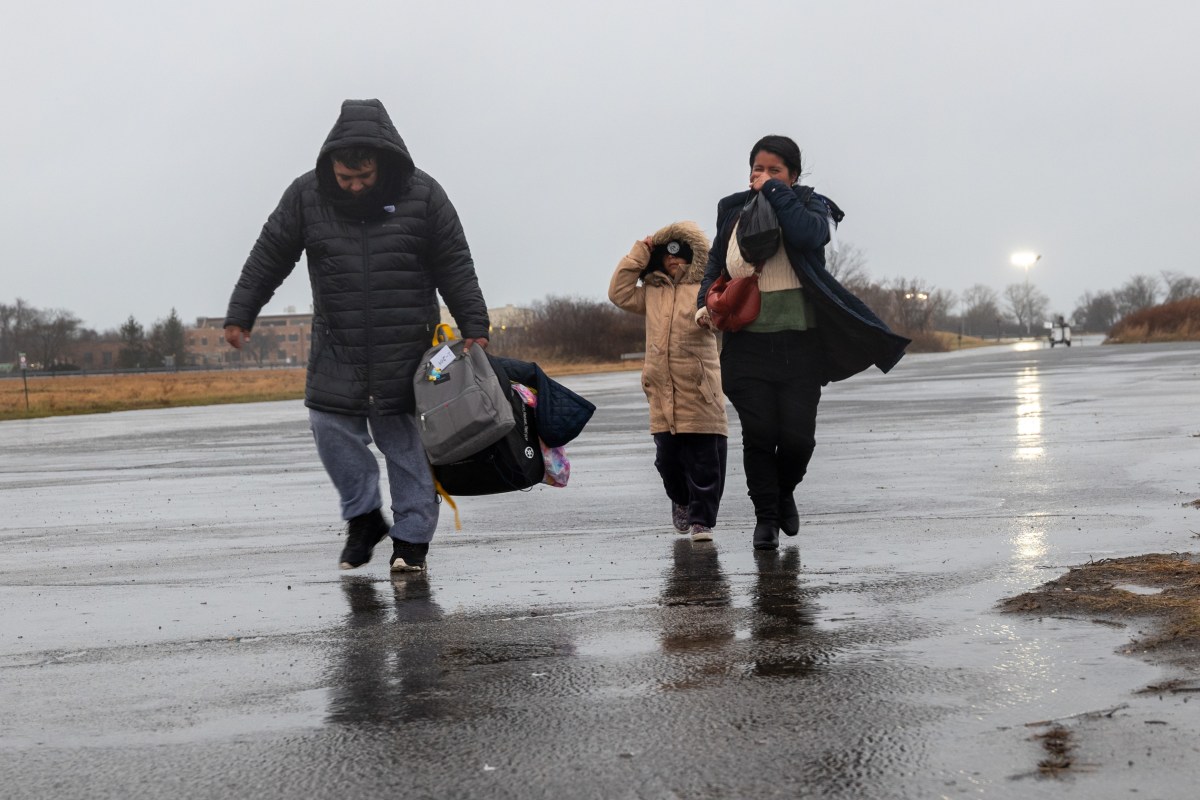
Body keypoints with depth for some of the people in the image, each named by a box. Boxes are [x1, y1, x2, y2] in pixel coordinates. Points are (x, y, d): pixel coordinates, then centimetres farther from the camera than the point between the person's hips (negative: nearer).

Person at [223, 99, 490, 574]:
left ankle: (412, 536, 10)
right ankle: (364, 517, 15)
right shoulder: (306, 195, -2)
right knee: (331, 426, -4)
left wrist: (474, 328, -1)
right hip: (336, 348, 2)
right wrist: (239, 316, 7)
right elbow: (268, 258, 6)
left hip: (407, 351, -2)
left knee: (404, 439, 0)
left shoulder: (422, 195, -5)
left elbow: (456, 268, 0)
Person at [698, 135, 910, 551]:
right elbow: (715, 265, 22)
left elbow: (808, 235, -22)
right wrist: (706, 303, 5)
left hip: (800, 342, -1)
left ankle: (785, 492, 29)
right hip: (747, 342, 2)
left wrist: (776, 191, -14)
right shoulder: (733, 211, 11)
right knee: (758, 434, -4)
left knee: (798, 436, -2)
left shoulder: (809, 205, 3)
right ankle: (765, 517, 13)